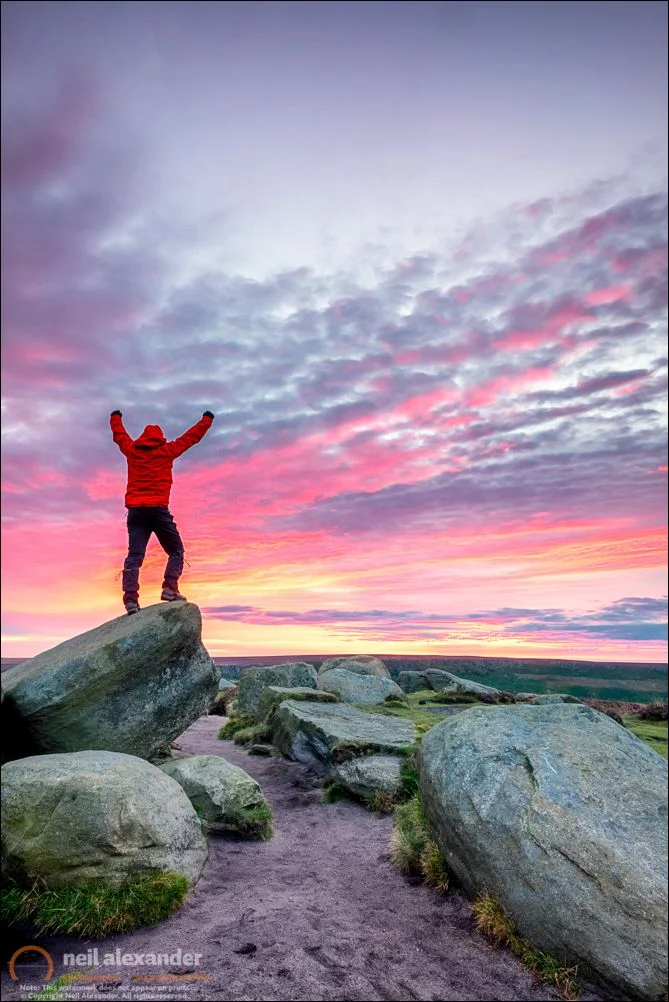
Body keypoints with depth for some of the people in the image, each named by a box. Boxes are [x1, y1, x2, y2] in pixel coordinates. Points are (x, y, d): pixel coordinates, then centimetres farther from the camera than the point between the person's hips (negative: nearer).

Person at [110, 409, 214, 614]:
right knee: (176, 551, 7)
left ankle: (131, 599, -11)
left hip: (135, 510, 3)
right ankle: (170, 589, -10)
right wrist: (206, 420, 27)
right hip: (158, 509, -3)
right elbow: (191, 437, 13)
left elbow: (119, 434, 33)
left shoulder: (131, 450, 14)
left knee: (134, 556, -1)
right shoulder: (166, 451, 6)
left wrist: (115, 418, 53)